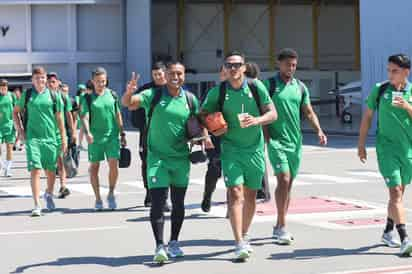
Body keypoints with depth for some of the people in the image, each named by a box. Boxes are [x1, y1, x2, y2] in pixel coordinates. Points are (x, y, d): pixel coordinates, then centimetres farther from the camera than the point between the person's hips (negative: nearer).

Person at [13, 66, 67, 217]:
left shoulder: (53, 96, 4)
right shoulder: (27, 95, 4)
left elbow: (59, 119, 7)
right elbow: (15, 112, 15)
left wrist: (64, 139, 4)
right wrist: (21, 131, 5)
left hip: (50, 138, 1)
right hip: (32, 138, -1)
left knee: (51, 170, 12)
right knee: (35, 170, -12)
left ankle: (49, 194, 40)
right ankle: (37, 205, -12)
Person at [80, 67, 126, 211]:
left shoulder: (112, 95, 7)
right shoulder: (87, 98, 0)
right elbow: (84, 116, -9)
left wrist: (122, 134, 14)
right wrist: (87, 132, -26)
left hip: (112, 136, 1)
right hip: (95, 138, -1)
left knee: (114, 165, -9)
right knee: (94, 168, 5)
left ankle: (111, 194, 12)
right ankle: (98, 199, 16)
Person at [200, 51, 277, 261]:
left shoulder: (256, 87, -3)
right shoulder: (217, 92, -4)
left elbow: (273, 114, -1)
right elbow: (202, 115, 7)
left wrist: (256, 120, -21)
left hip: (254, 148, 2)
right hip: (231, 148, -2)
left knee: (250, 195, 11)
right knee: (235, 192, -15)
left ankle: (244, 236, 31)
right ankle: (240, 243, -18)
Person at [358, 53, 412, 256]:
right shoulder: (379, 90, -1)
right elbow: (367, 116, 7)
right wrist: (361, 144, 6)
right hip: (386, 147, -3)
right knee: (395, 191, -14)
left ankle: (388, 232, 32)